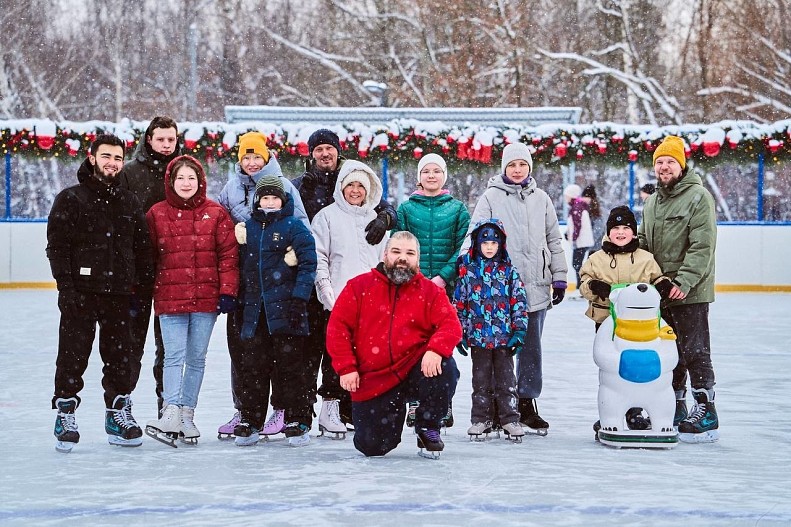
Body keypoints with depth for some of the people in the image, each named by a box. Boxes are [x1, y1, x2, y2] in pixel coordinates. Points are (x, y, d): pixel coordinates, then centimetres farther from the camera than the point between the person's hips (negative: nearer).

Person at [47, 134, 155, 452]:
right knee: (73, 356, -1)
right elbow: (57, 246, -6)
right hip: (80, 292, -4)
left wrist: (144, 283, 8)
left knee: (120, 356, 8)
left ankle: (118, 414, 19)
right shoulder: (70, 199, 0)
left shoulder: (129, 202, 13)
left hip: (119, 294, 4)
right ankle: (65, 413, 9)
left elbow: (142, 247, 15)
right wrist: (66, 285, -14)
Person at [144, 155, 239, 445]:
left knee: (197, 358, 8)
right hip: (169, 298, -1)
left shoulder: (216, 213, 2)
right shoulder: (156, 214, 3)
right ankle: (172, 413, -12)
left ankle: (188, 414, 16)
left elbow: (228, 255, 1)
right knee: (174, 356, -9)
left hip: (206, 298, 1)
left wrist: (228, 291, -5)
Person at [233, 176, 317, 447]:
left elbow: (308, 263, -4)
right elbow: (240, 264, 19)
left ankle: (297, 422, 5)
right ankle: (250, 421, 11)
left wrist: (299, 297, -13)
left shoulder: (294, 227, 1)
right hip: (254, 308, 4)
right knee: (252, 365, 3)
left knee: (289, 365, -1)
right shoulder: (247, 227, 14)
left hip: (285, 309, -4)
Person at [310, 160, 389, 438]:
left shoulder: (373, 219, 20)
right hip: (339, 300, -5)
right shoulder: (327, 216, 4)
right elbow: (318, 258, -2)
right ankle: (330, 407, -5)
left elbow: (383, 259, 24)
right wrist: (327, 292, -11)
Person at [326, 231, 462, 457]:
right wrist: (346, 368, -9)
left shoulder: (430, 291, 4)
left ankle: (427, 428, -6)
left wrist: (436, 350, -29)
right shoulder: (359, 286, 3)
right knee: (373, 447, -9)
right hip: (372, 380, 0)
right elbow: (337, 326, 0)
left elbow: (451, 325, -8)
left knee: (444, 366, -32)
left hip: (416, 370, 0)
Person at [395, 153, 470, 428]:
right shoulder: (406, 208, 8)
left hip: (447, 285, 0)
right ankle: (415, 404, 7)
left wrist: (444, 276, -11)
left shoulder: (457, 208, 7)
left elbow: (463, 248, 1)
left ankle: (444, 405, 7)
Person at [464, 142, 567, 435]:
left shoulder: (540, 199, 13)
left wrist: (559, 277, 13)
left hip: (535, 286, 3)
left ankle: (527, 404, 14)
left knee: (531, 347, 6)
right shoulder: (491, 197, 3)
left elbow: (553, 240, 17)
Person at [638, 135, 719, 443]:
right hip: (660, 291, 8)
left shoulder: (699, 197, -11)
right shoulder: (652, 202, 15)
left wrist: (683, 282, -24)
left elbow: (702, 247, -18)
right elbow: (643, 242, 22)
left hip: (690, 292, -8)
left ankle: (706, 414, -1)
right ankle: (676, 410, 25)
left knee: (695, 352, -6)